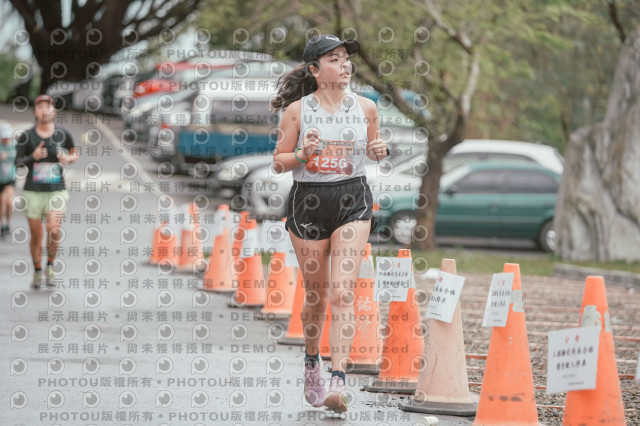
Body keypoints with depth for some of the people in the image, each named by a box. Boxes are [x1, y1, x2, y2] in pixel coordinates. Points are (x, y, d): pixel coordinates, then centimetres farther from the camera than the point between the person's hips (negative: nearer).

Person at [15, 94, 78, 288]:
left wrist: (69, 159, -6)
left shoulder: (63, 134, 1)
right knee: (36, 235, 4)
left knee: (54, 232, -15)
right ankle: (37, 271, 23)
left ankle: (50, 265, 10)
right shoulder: (26, 137, -2)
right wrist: (33, 157, -16)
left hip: (56, 191, 0)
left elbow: (74, 153, 17)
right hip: (33, 192, 0)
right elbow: (18, 162, 2)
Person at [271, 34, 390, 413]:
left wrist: (381, 151, -5)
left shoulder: (365, 108, 2)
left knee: (342, 293, -13)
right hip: (309, 201, 0)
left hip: (353, 201, 0)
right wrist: (302, 155, -19)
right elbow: (279, 162, 1)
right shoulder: (297, 110, -3)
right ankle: (312, 361, 38)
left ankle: (338, 383, -19)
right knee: (316, 294, 10)